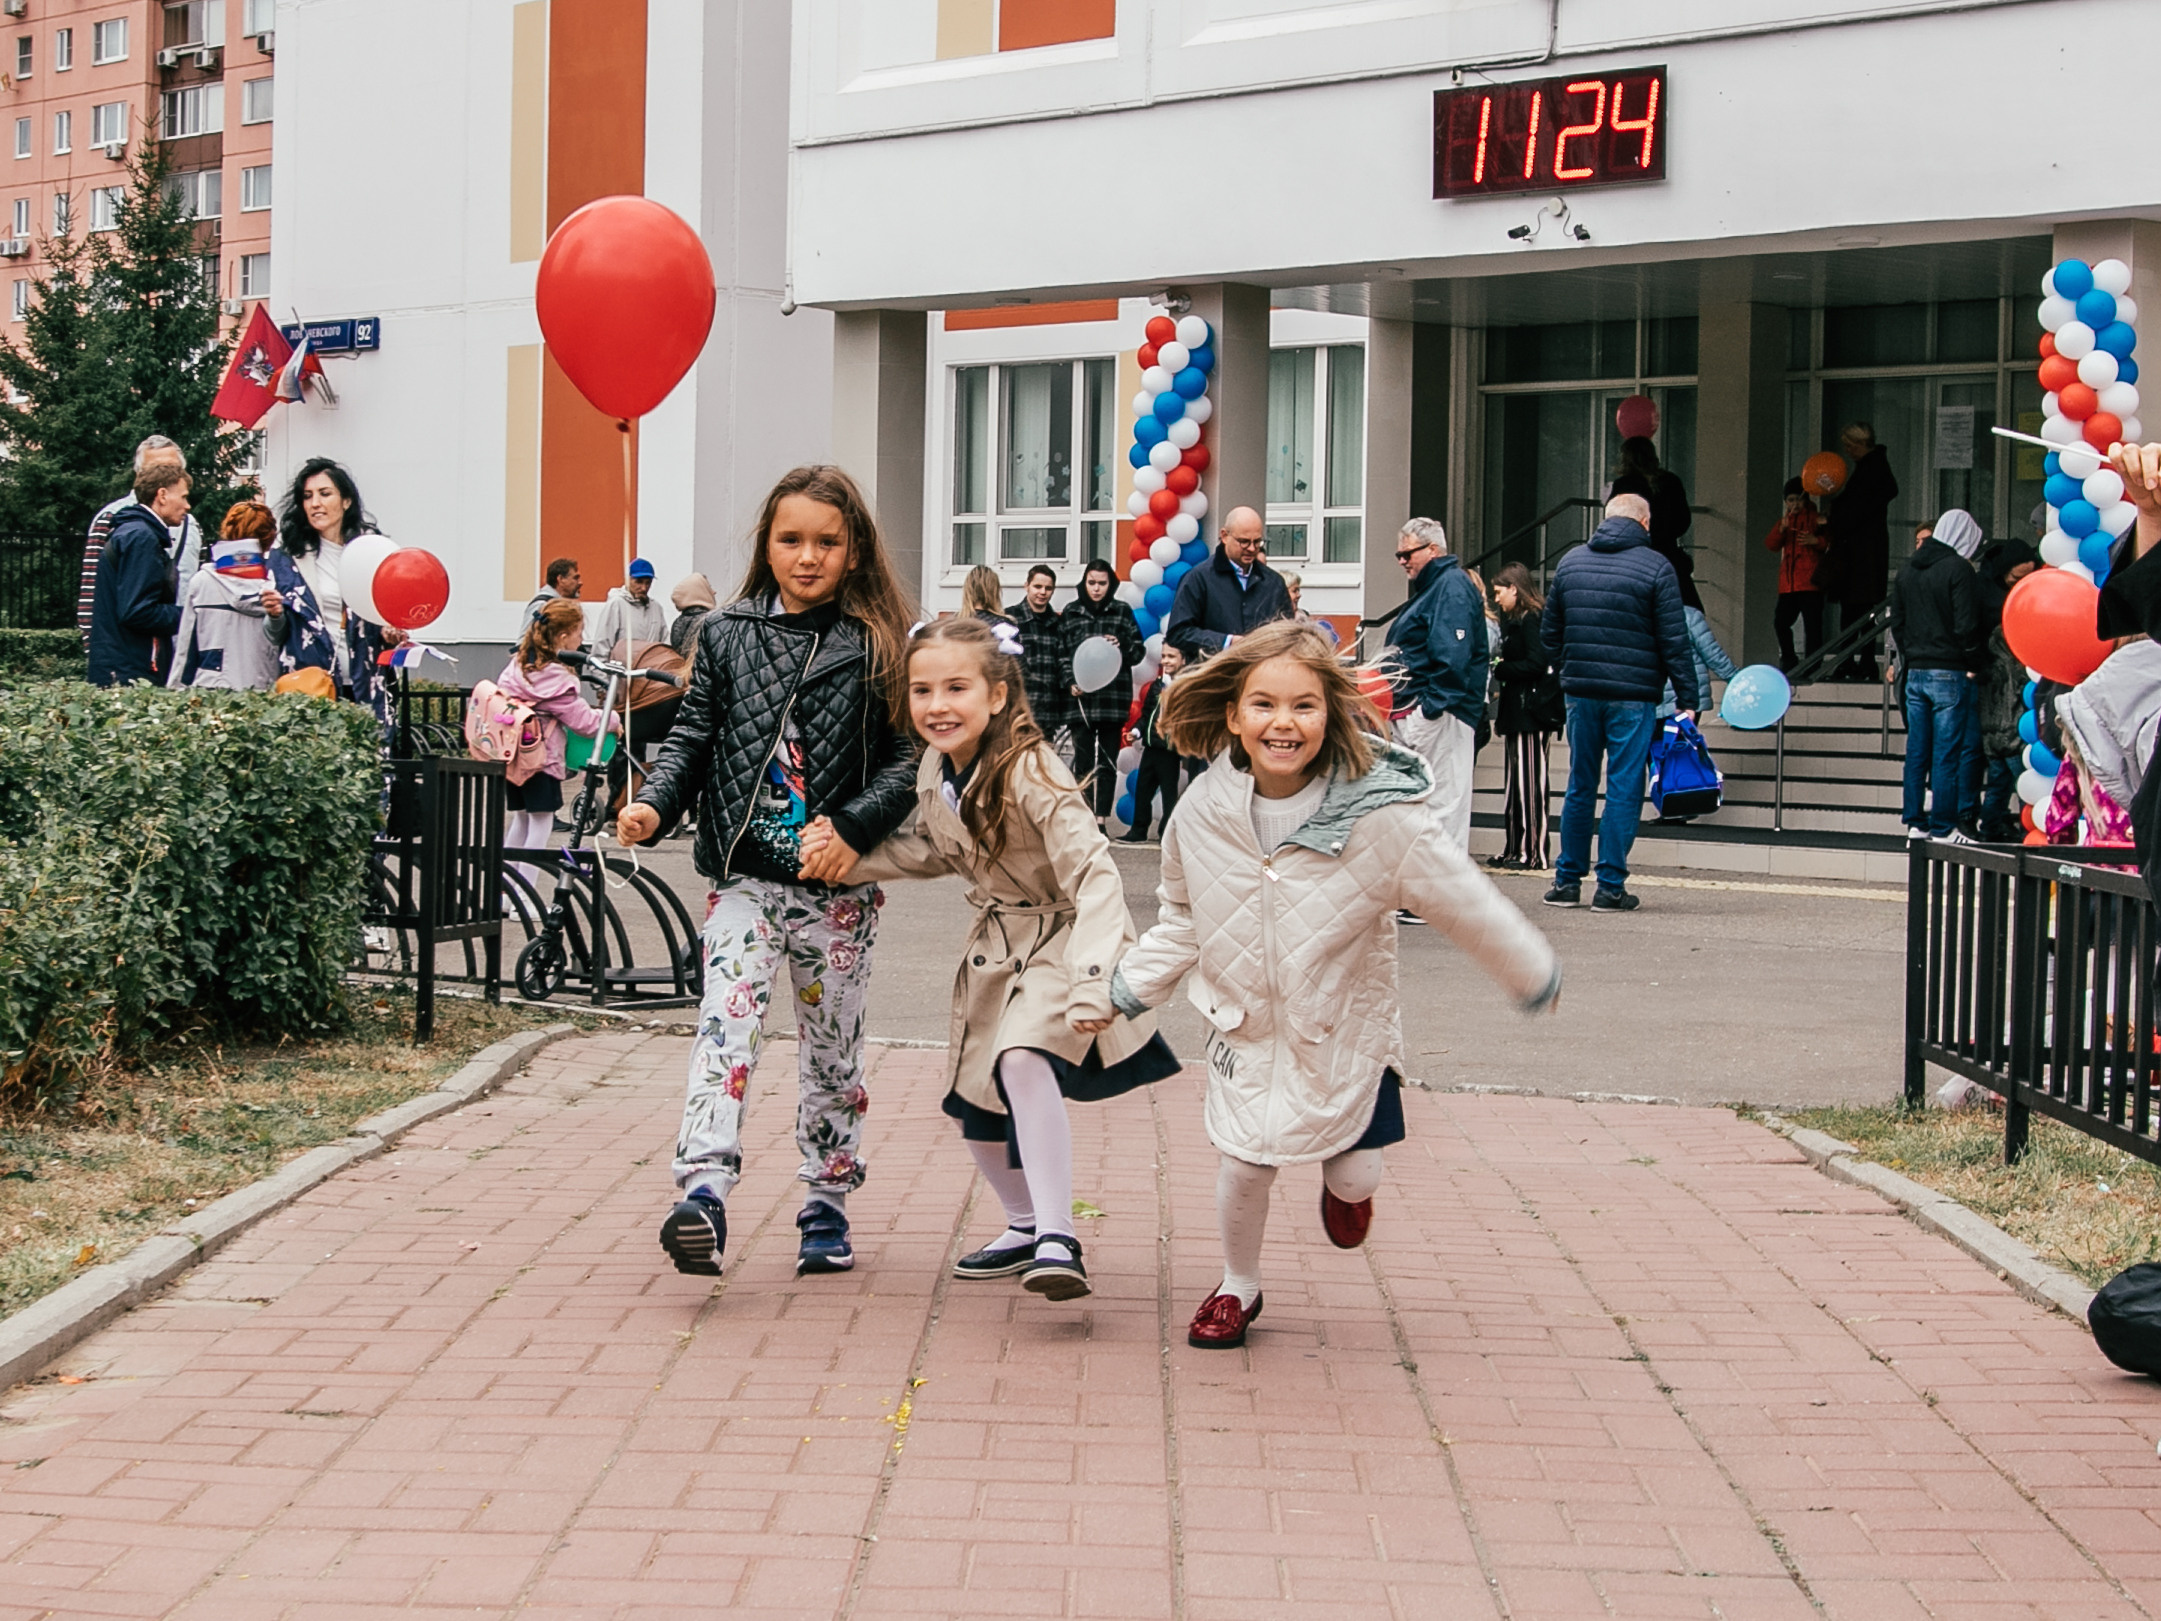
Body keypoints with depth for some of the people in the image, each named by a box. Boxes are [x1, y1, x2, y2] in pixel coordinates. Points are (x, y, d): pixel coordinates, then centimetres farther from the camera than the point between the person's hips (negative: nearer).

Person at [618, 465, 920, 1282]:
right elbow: (694, 736, 8)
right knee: (726, 1023, -15)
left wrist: (854, 828, -19)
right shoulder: (727, 636, 7)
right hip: (746, 876, 1)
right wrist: (653, 803, -10)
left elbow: (910, 755, -5)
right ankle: (703, 1193, -25)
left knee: (832, 1046, 10)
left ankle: (826, 1205, 23)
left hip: (840, 885, 0)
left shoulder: (881, 645, 0)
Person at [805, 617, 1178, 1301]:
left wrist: (1093, 983, -44)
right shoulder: (934, 770, -4)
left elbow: (1096, 876, -33)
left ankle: (1058, 1240, -29)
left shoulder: (1030, 772, -28)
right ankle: (1025, 1227, 36)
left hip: (1063, 933, -8)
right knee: (974, 1097, 13)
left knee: (1023, 1060, -31)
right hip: (998, 940, 8)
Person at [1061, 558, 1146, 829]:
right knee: (1083, 761, -2)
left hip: (1114, 698, 0)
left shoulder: (1122, 612, 8)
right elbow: (1061, 653, 9)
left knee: (1108, 762, 2)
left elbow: (1140, 650, 9)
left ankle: (1101, 818, 6)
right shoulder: (1071, 613, 9)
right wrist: (1070, 682, -5)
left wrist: (1122, 645, -12)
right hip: (1080, 699, 0)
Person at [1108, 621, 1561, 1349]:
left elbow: (1464, 902, -13)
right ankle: (1237, 1288, 32)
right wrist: (1128, 989, 3)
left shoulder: (1378, 814, -25)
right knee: (1243, 1162, 3)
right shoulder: (1205, 811, -13)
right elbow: (1183, 918, 6)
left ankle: (1345, 1185, 42)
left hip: (1345, 1024, -2)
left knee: (1353, 1174, 2)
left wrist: (1532, 975, -3)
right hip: (1246, 1023, 2)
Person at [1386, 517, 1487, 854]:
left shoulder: (1451, 586, -12)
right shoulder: (1432, 586, 22)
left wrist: (1433, 705, -24)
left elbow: (1451, 656, -22)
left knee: (1443, 798, -9)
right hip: (1418, 712, 11)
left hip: (1439, 712, -11)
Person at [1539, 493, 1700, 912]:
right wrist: (1687, 699, -3)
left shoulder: (1571, 562, 9)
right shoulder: (1655, 567, -5)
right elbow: (1675, 641, -6)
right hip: (1633, 696, -4)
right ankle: (1610, 886, 0)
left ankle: (1567, 881, 14)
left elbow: (1549, 632, 15)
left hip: (1580, 692, 4)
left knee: (1580, 787, 12)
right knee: (1624, 790, 1)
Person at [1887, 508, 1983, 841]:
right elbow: (1966, 626, -14)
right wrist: (1970, 662, -1)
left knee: (1917, 751, 9)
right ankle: (1943, 825, -2)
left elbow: (1897, 622, 16)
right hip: (1949, 673, -6)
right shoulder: (1958, 569, -11)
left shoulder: (1907, 570, 12)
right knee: (1947, 752, -3)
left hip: (1915, 672, 6)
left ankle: (1915, 821, 12)